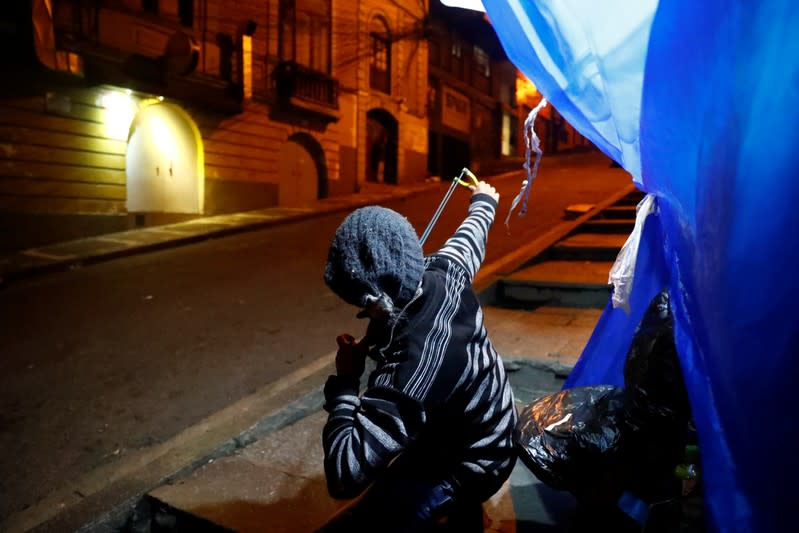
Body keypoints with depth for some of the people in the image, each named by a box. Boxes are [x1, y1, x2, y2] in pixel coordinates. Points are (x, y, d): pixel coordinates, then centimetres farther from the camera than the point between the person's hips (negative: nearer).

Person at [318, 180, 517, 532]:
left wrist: (344, 382, -26)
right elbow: (466, 242, 3)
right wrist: (483, 203, 26)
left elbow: (345, 475, -39)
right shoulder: (444, 276, -20)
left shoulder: (405, 374, -41)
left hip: (465, 468, -8)